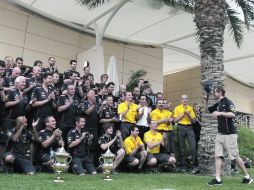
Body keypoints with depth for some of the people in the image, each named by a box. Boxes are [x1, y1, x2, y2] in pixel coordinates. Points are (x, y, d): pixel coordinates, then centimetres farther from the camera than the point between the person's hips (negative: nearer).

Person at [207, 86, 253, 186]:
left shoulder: (228, 102, -9)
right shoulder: (218, 104, 15)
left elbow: (233, 114, -23)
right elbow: (208, 109, 27)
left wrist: (220, 113, -31)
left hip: (230, 134, -7)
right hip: (220, 134, 7)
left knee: (235, 156, 0)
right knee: (218, 155, -2)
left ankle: (247, 176, 17)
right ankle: (218, 179, -3)